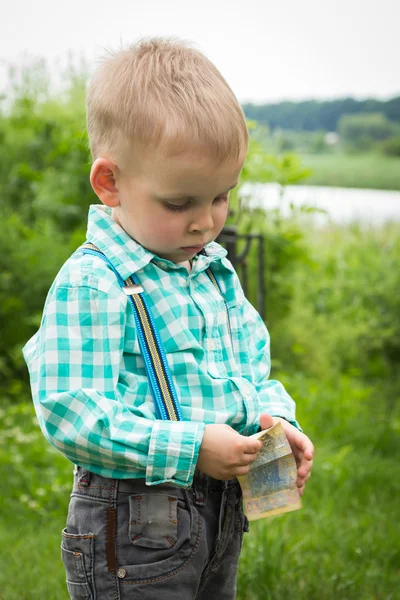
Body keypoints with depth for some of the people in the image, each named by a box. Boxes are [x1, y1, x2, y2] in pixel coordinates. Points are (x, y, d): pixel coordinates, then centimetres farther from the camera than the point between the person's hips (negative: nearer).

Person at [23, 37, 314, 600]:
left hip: (222, 512, 8)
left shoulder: (216, 271, 7)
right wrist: (188, 447, -25)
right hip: (134, 527, -8)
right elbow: (70, 413, -23)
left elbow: (251, 366, 17)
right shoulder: (89, 284, -19)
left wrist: (274, 419, -4)